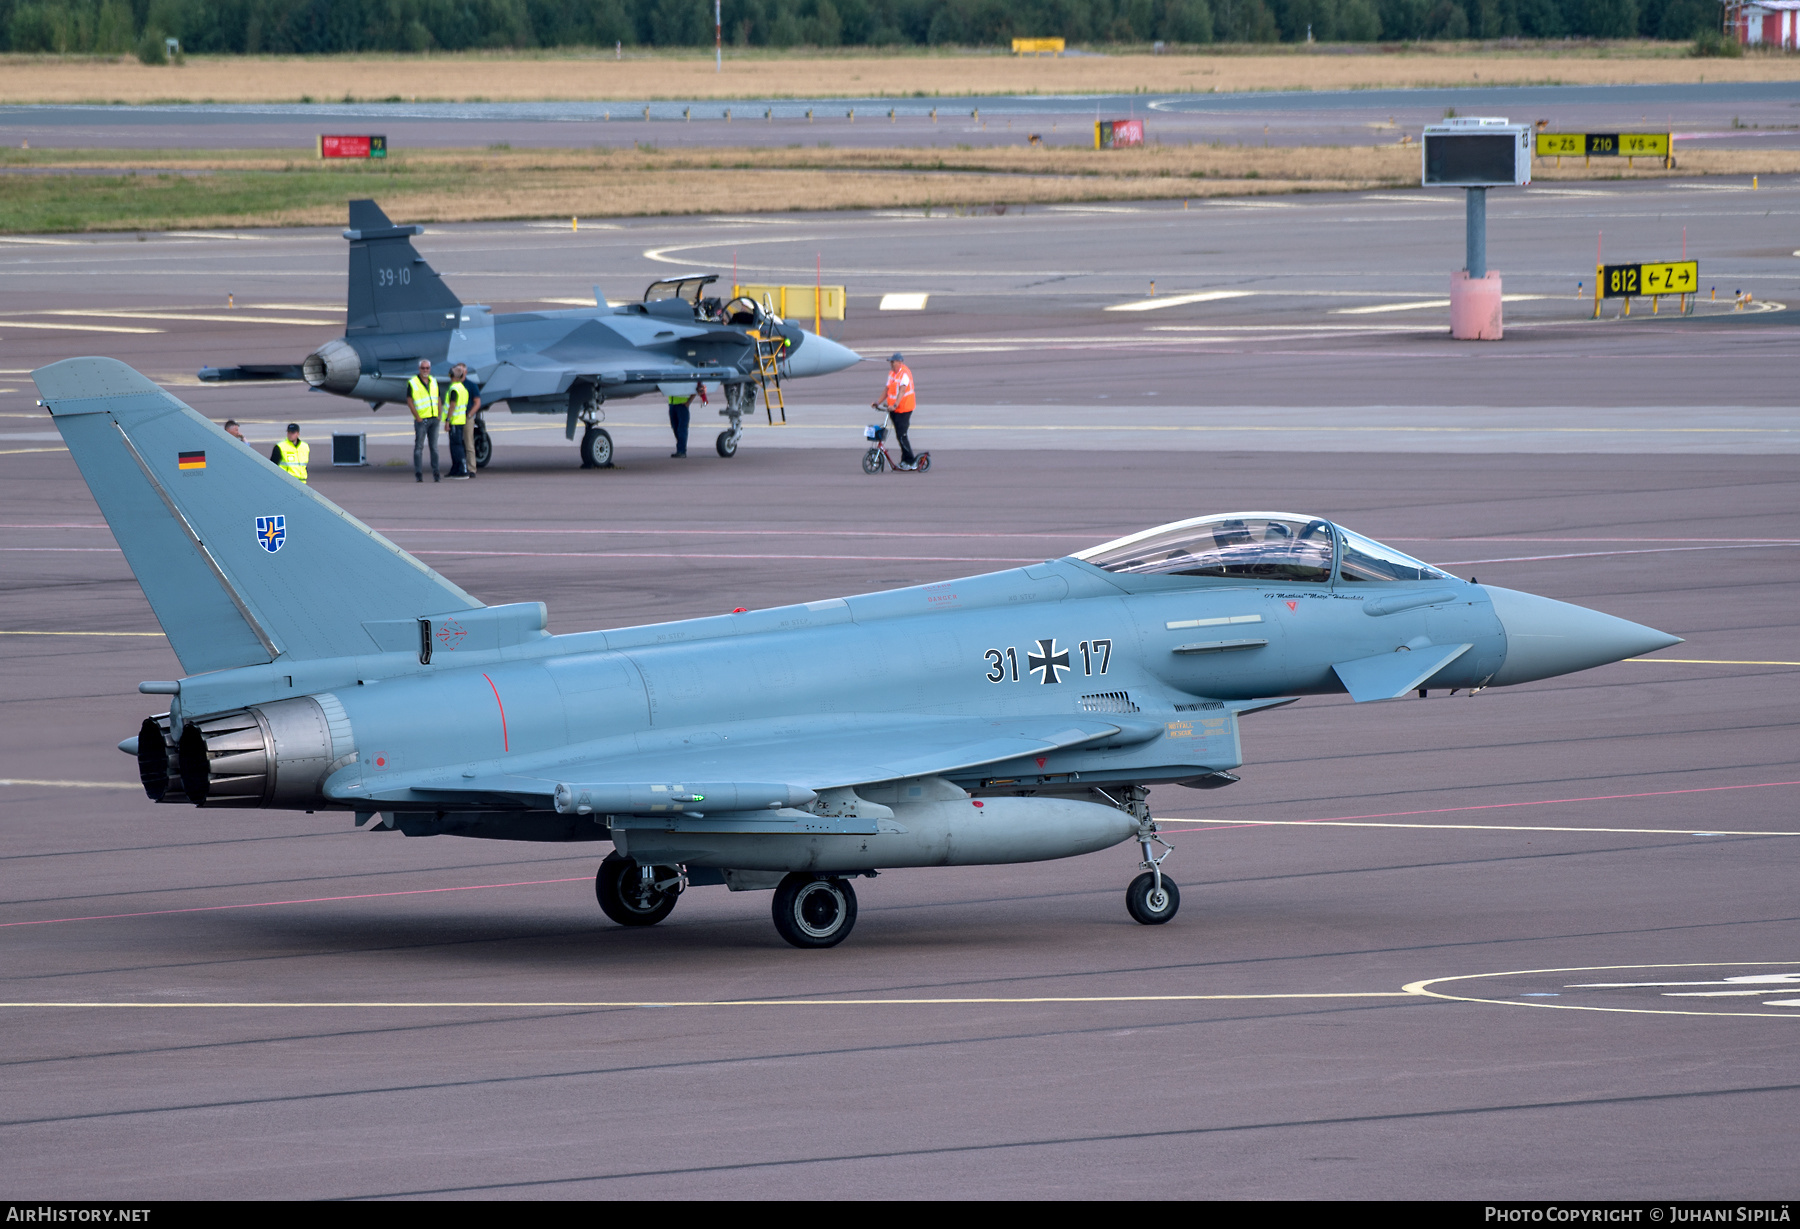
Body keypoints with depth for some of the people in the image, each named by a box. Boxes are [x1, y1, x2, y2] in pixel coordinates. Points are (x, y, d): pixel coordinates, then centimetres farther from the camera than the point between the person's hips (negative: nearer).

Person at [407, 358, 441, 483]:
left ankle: (435, 473, 8)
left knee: (434, 447, 5)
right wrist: (417, 417, -12)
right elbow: (410, 401, -7)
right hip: (421, 420, -5)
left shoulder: (434, 382, 12)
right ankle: (418, 474, -3)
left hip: (434, 419, 5)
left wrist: (439, 415, 6)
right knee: (419, 447, -4)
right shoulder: (412, 383, -4)